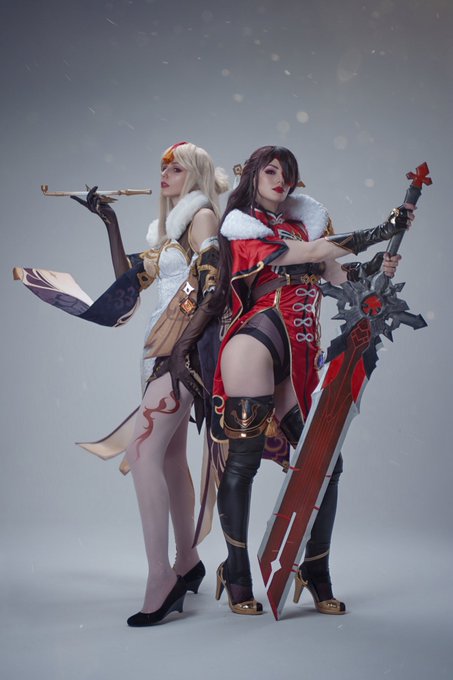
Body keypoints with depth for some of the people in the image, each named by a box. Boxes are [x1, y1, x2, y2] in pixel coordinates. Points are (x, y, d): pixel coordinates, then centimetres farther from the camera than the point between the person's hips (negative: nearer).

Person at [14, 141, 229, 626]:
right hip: (162, 346, 9)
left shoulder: (203, 215, -4)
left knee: (142, 450, -19)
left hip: (186, 346, -9)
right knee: (170, 457, 11)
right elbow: (129, 281, 22)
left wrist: (184, 344, -23)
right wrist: (110, 224, 19)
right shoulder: (164, 228, 22)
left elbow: (215, 288, -14)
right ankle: (187, 562, 21)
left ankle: (160, 576, -18)